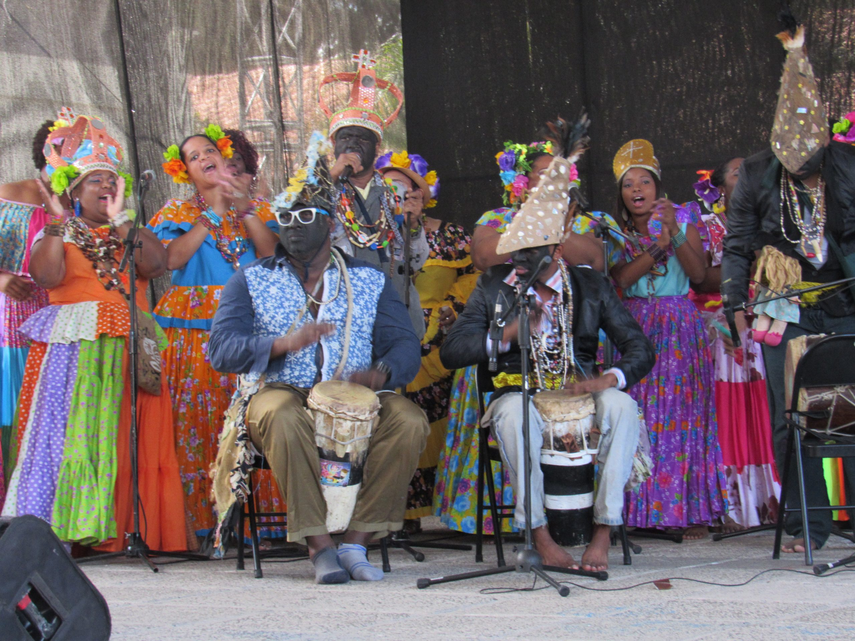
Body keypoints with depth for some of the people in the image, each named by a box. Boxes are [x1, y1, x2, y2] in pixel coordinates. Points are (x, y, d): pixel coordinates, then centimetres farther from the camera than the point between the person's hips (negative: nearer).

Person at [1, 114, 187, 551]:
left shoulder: (133, 232, 19)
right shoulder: (56, 233, 13)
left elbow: (155, 265, -4)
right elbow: (47, 276, -9)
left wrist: (118, 219, -5)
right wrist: (59, 220, -5)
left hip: (130, 348, 2)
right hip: (73, 348, -2)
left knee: (132, 438, -6)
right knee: (72, 430, -12)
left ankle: (126, 527, -6)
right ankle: (64, 527, -15)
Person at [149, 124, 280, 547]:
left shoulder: (257, 208, 18)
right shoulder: (177, 212, 14)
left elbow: (272, 252, 1)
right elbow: (173, 258, -5)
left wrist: (243, 207, -6)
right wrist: (213, 211, -3)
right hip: (194, 329, -1)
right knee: (195, 420, -9)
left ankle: (260, 517, -7)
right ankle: (197, 522, -8)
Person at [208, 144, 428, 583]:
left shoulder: (369, 280, 16)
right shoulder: (253, 280, 11)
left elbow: (404, 345, 5)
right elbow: (222, 349, -2)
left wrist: (381, 374, -19)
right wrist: (283, 343, -21)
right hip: (281, 393, -2)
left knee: (409, 421, -27)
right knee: (281, 416, -37)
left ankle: (355, 543, -22)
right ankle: (319, 546, -31)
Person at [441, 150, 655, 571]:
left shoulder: (591, 287, 9)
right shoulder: (494, 287, 8)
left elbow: (640, 350, 5)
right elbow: (450, 353, 1)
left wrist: (608, 379, -16)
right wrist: (507, 335, -15)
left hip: (579, 395, 1)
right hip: (518, 392, -1)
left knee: (621, 405, -32)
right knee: (514, 411, -37)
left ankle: (603, 532, -29)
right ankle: (538, 534, -31)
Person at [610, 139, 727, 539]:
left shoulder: (683, 221, 7)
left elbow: (699, 273, -5)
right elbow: (621, 278, -7)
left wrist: (675, 234, -16)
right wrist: (657, 247, -16)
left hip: (679, 327, -1)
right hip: (635, 326, 1)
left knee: (683, 413, -7)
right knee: (639, 416, -6)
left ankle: (694, 510, -6)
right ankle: (640, 509, -2)